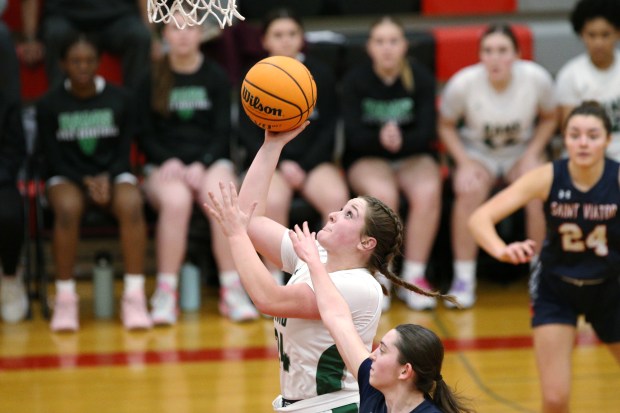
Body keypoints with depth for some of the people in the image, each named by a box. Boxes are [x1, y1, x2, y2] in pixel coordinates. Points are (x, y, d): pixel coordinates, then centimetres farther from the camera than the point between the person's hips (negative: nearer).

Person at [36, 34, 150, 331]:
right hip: (67, 177, -1)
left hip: (112, 174, 1)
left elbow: (123, 153, 5)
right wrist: (86, 183, -16)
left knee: (131, 205, -34)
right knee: (67, 208, -37)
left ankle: (134, 296, -30)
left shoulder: (119, 100, 2)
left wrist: (106, 179, -14)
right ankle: (65, 298, -27)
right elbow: (54, 159, -2)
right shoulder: (49, 105, -1)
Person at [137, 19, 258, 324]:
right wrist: (168, 161, -12)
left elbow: (222, 131, 6)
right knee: (176, 201, -36)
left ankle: (231, 291, -29)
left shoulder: (216, 77, 10)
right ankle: (165, 295, -33)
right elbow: (145, 135, 7)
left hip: (211, 161, 1)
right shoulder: (152, 79, 9)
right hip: (165, 165, -1)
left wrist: (201, 164, -12)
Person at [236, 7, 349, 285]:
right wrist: (281, 165, -12)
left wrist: (304, 166, -8)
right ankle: (274, 282, -23)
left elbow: (329, 127, 6)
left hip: (313, 159, 1)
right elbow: (248, 134, 2)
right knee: (273, 201, -35)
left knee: (337, 197, -31)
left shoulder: (321, 74, 6)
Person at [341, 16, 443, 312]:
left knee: (428, 192, -32)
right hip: (367, 158, -1)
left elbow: (427, 132, -10)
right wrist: (381, 138, -35)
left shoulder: (421, 78, -4)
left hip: (414, 155, 1)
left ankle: (414, 277, -22)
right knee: (383, 195, -35)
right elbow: (354, 135, -12)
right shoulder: (355, 80, -6)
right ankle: (378, 279, -20)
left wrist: (401, 140, -33)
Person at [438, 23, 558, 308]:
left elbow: (549, 118, 4)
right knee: (469, 192, -33)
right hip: (477, 153, -1)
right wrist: (464, 163, -15)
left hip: (522, 151, 1)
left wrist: (532, 154, -10)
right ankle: (463, 279, -22)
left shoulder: (537, 79, -17)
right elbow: (446, 126, -3)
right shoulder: (463, 83, -20)